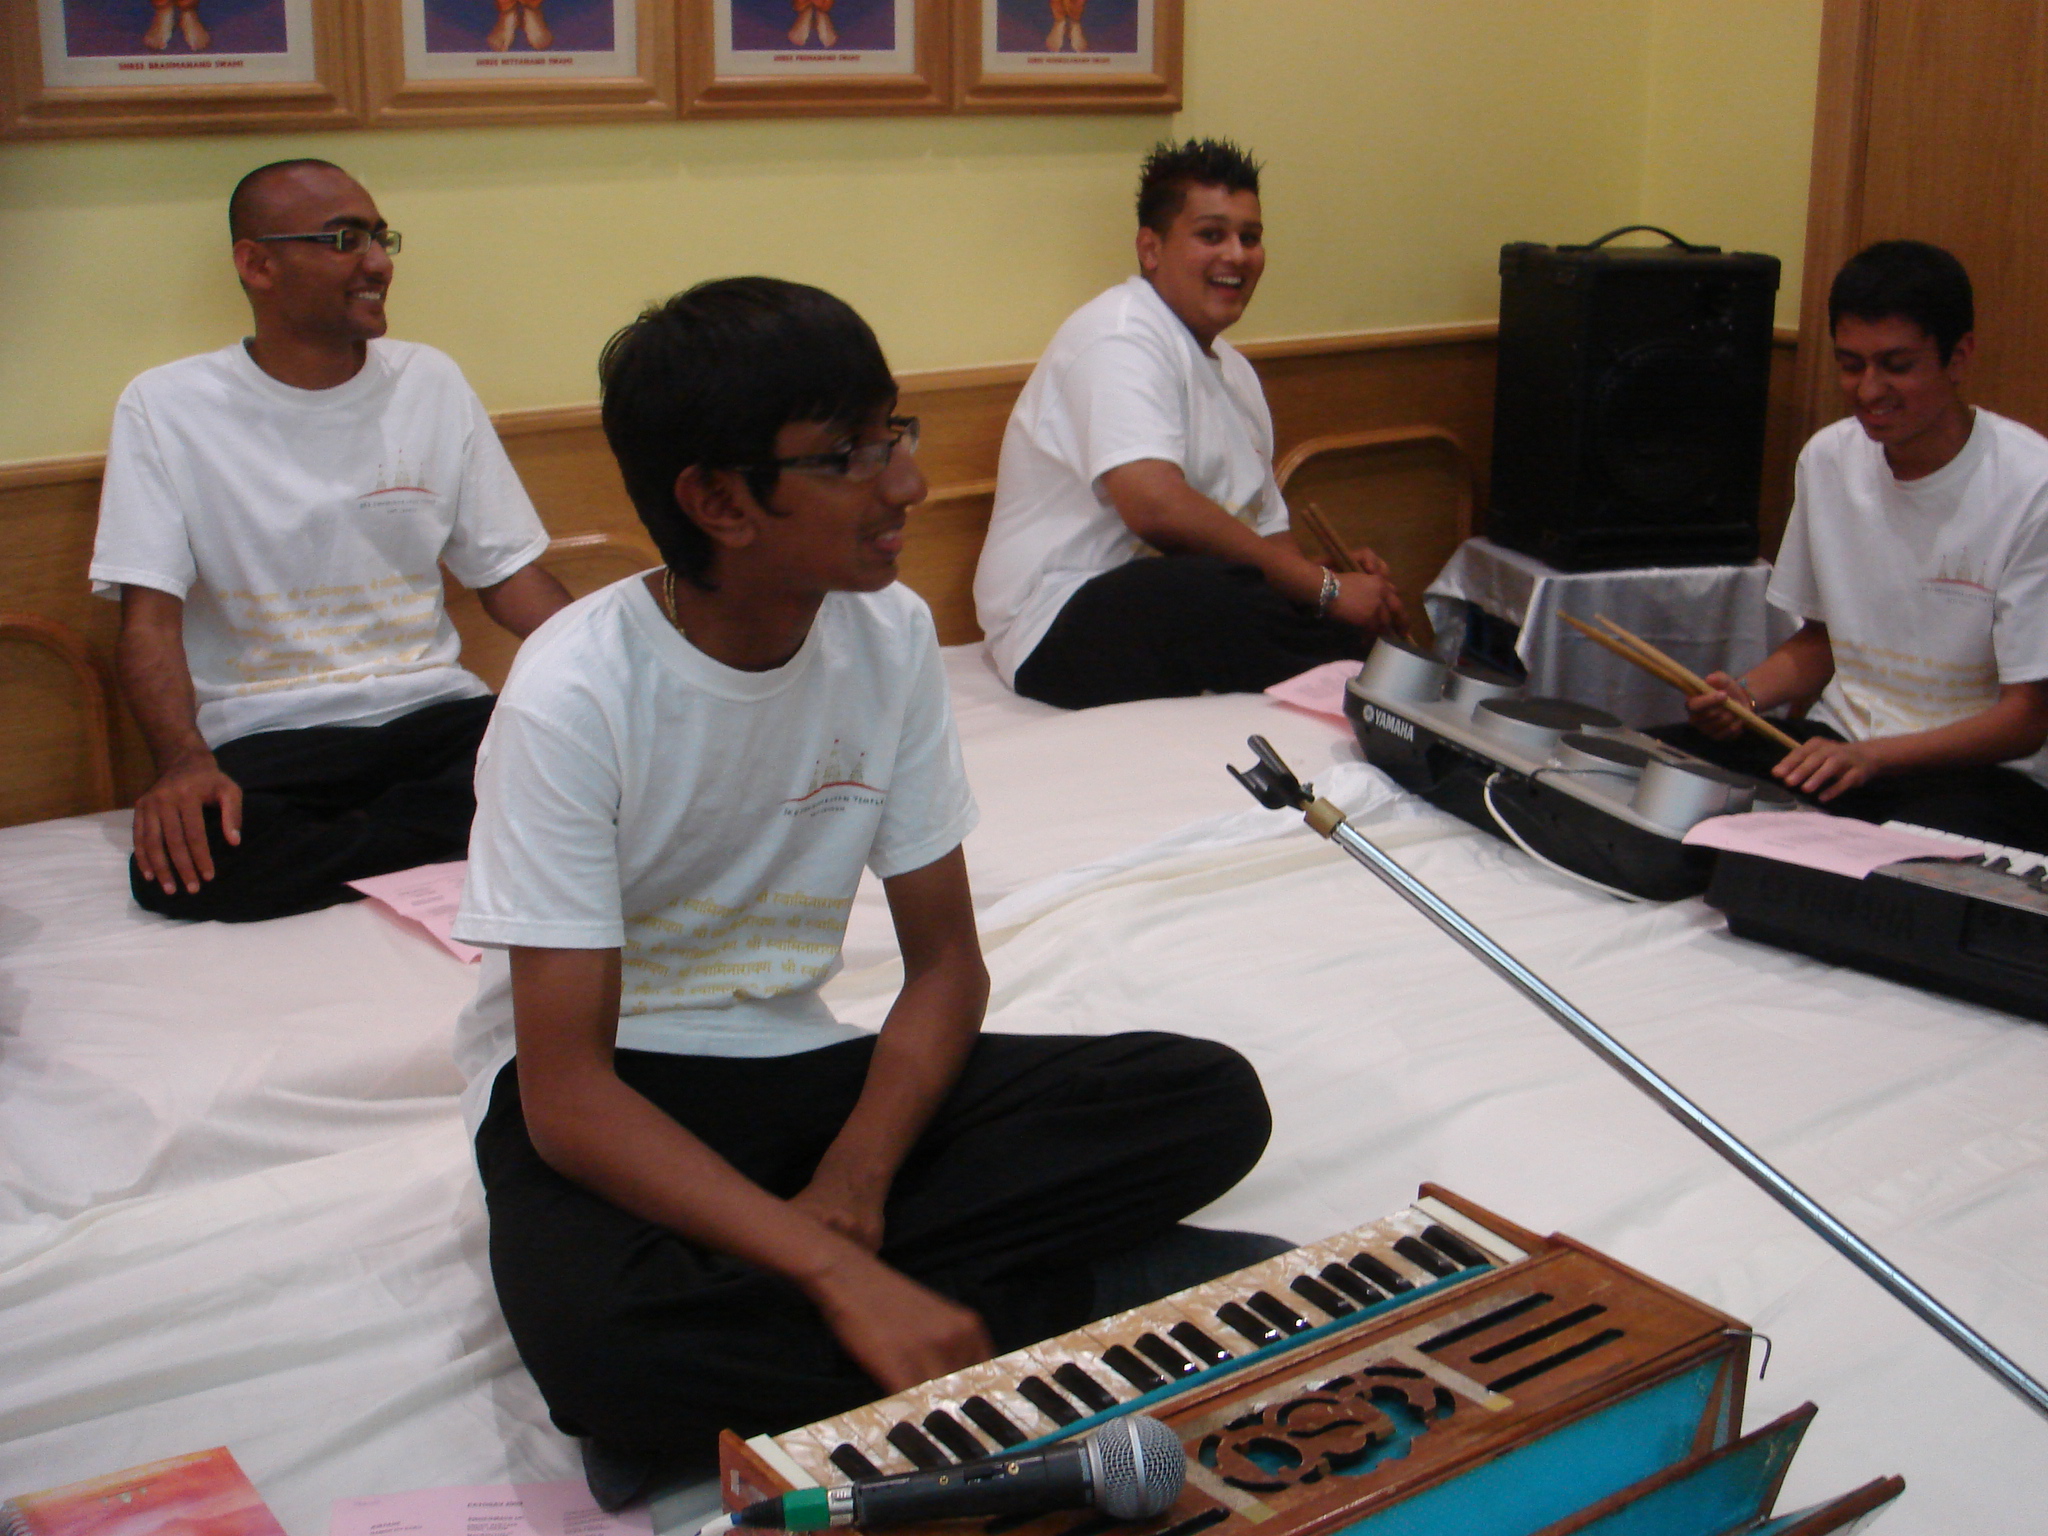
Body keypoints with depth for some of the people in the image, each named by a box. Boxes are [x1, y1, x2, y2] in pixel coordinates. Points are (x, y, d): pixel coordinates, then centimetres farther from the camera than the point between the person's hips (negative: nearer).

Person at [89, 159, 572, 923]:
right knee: (178, 865, -35)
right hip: (267, 736, -2)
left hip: (430, 712, 3)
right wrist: (185, 763, -25)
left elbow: (507, 572, 12)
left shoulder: (431, 382, 12)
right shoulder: (164, 408, 2)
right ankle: (441, 840, -18)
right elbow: (150, 613, -5)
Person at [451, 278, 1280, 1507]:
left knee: (1212, 1101, -15)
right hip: (610, 1094, -5)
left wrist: (851, 1186, -20)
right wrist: (840, 1272, -34)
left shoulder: (891, 635, -6)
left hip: (796, 1064, 5)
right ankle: (1099, 1297, -22)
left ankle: (738, 1389, -19)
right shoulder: (574, 698, -22)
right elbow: (566, 1094, -24)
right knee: (600, 1335, -41)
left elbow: (947, 960, -1)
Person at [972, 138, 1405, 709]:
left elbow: (1269, 530, 21)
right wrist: (1324, 586, -21)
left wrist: (1340, 574, -3)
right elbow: (1155, 506, -26)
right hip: (1063, 623, -8)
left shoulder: (1233, 370, 22)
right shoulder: (1122, 335, -10)